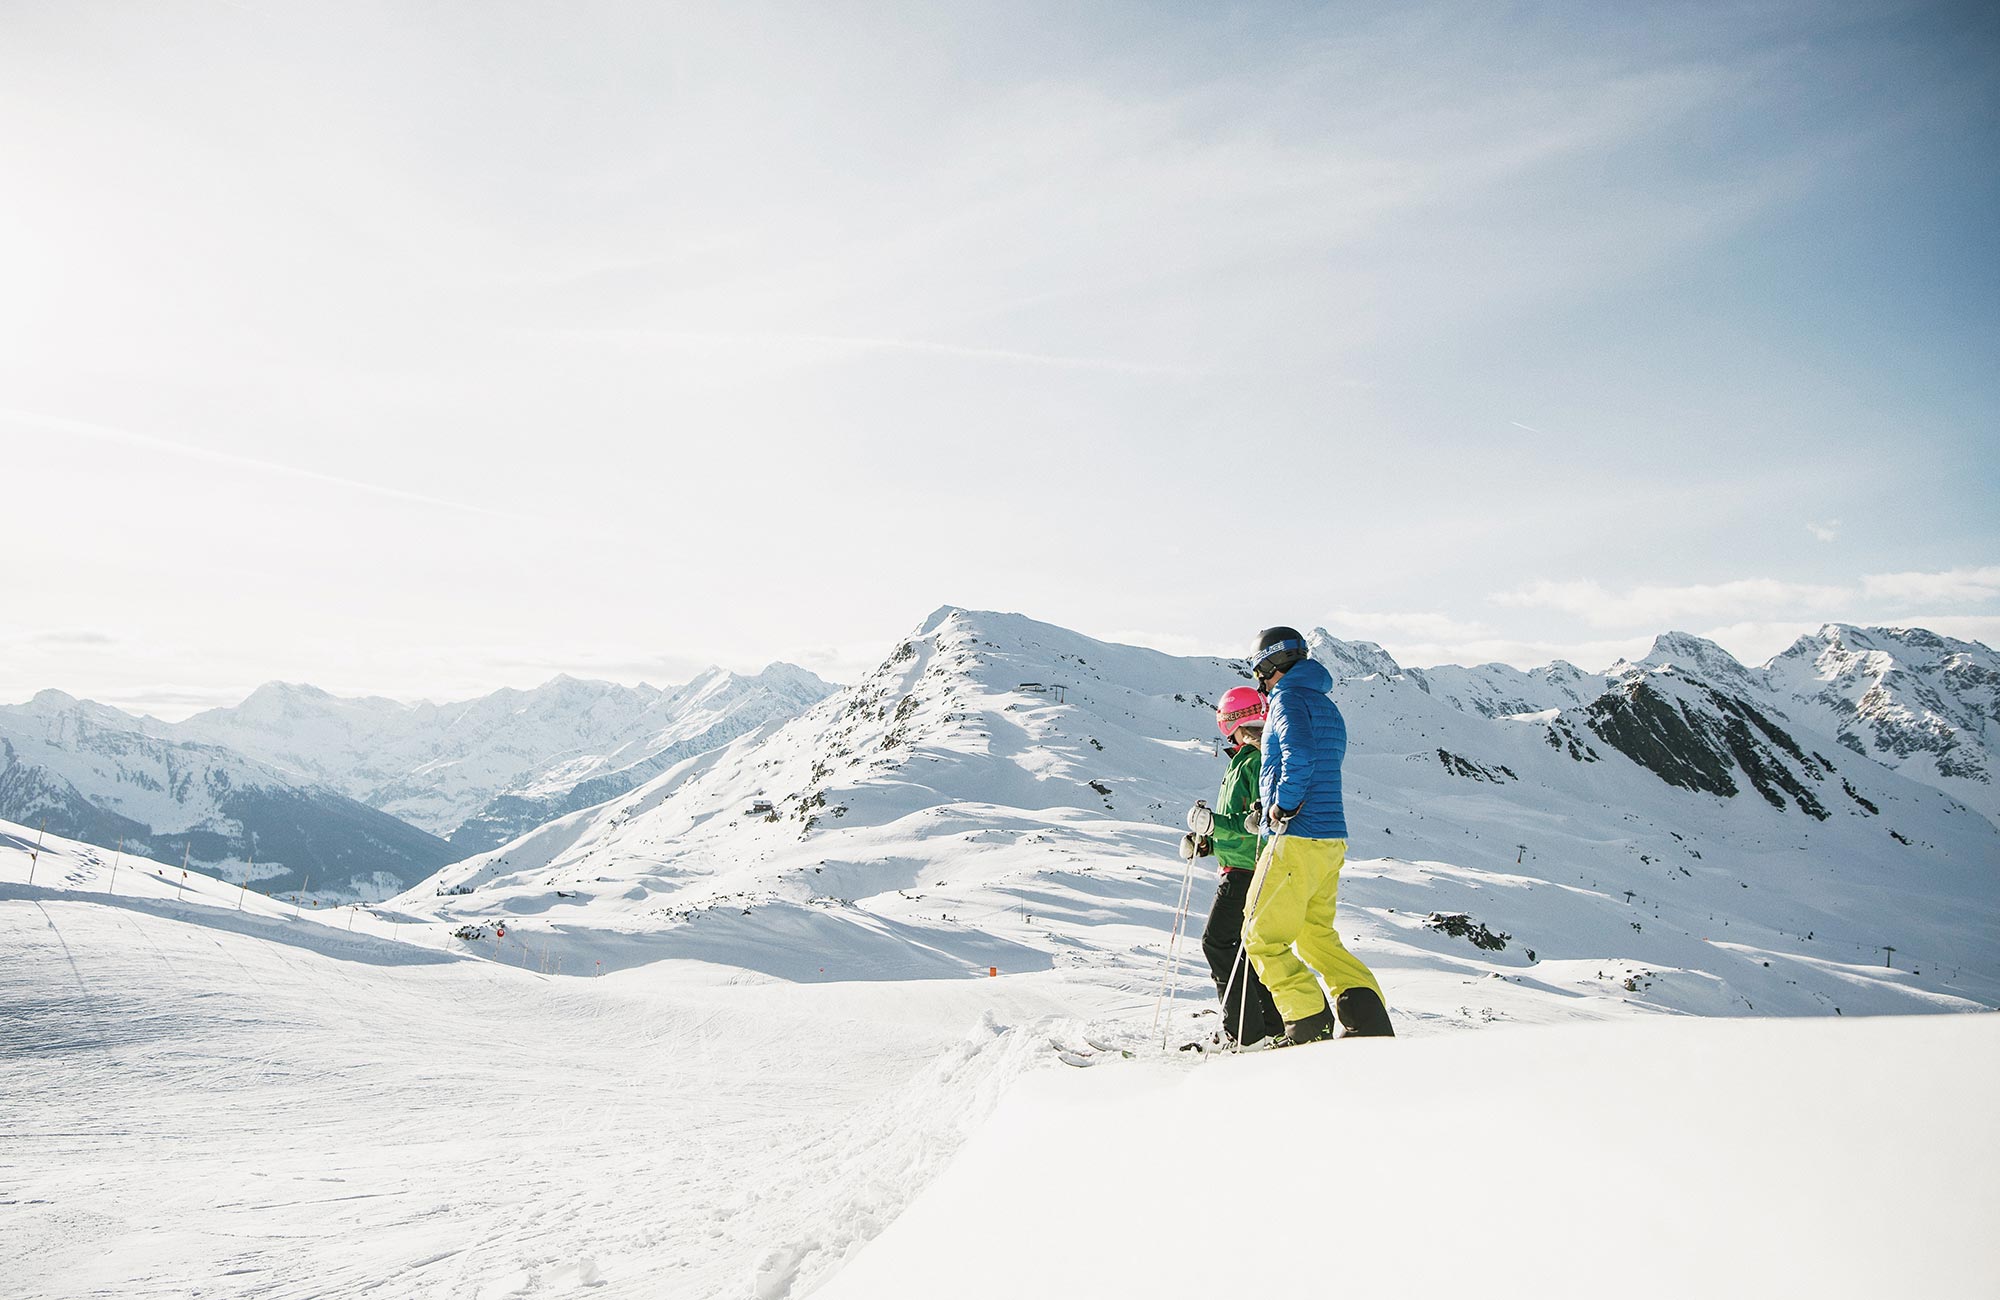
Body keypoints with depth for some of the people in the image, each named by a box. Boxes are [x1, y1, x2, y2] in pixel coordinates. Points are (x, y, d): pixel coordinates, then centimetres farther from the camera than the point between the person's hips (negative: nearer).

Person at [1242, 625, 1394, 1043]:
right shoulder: (1327, 706, 20)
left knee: (1263, 938, 0)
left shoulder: (1289, 698, -8)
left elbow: (1300, 758, -26)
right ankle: (1370, 1021, 9)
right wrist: (1268, 807, 16)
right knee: (1317, 936, 18)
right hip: (1332, 840, 9)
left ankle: (1312, 1029, -2)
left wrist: (1282, 808, -14)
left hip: (1296, 840, -9)